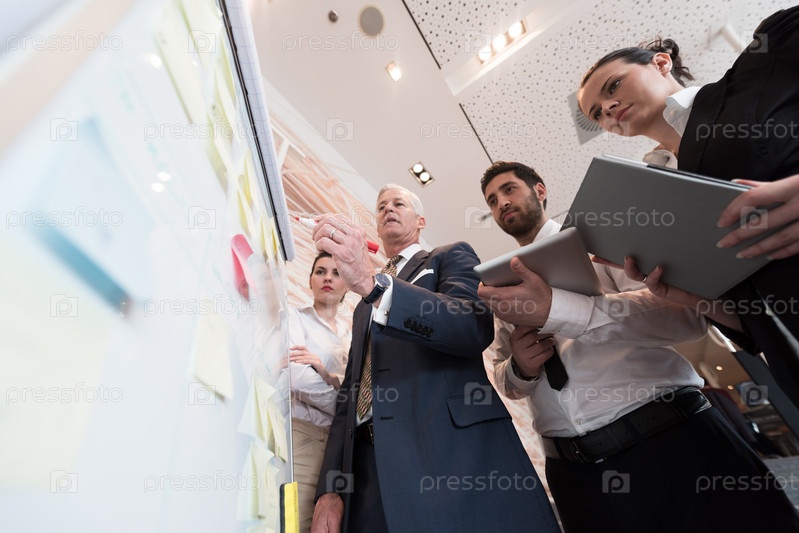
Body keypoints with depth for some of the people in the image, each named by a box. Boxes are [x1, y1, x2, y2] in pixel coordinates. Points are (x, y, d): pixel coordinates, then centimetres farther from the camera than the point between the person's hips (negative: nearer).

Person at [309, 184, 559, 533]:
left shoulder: (451, 256, 7)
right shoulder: (364, 307, 22)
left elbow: (476, 326, -14)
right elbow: (351, 390, 17)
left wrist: (371, 283, -27)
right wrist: (330, 488, 5)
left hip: (453, 449, -4)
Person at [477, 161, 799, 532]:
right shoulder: (505, 289, 10)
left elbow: (687, 314, -15)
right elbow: (506, 379, 15)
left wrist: (554, 309, -28)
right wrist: (519, 368, -10)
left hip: (673, 439, -3)